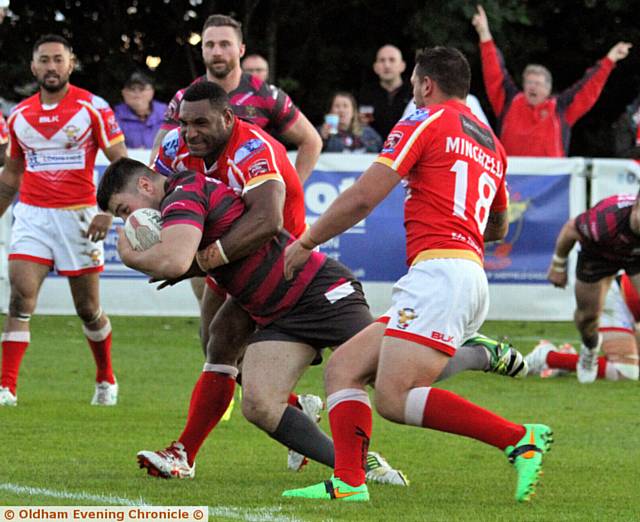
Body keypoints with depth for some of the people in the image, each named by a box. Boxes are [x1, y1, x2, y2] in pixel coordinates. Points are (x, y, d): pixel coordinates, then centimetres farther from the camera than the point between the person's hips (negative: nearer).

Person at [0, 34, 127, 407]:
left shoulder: (93, 108, -6)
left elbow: (121, 163, -6)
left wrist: (107, 212, -17)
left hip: (78, 216, -3)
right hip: (32, 216, 3)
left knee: (89, 309, 6)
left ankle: (107, 380, 29)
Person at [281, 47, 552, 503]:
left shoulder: (426, 124, 1)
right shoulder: (491, 144, 25)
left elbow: (361, 198, -4)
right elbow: (499, 228, 38)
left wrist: (305, 243, 8)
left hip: (440, 272, -9)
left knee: (396, 398, -20)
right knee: (343, 368, 8)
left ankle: (520, 439, -21)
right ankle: (348, 483, -8)